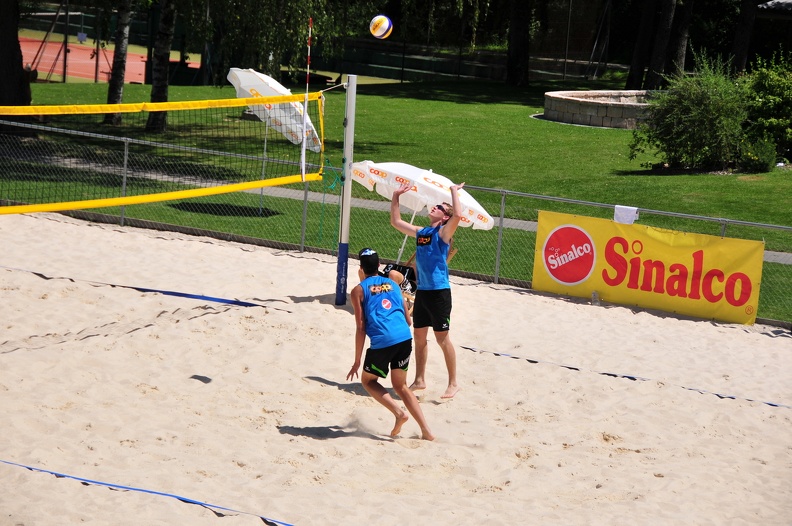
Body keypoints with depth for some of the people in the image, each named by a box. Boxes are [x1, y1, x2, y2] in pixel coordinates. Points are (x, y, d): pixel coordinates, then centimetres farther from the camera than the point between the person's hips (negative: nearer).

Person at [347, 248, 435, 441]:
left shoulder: (358, 290, 9)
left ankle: (398, 412, -1)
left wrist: (357, 362, 5)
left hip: (382, 341, -4)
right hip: (405, 338, 4)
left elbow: (361, 328, 2)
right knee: (401, 386, 21)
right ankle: (426, 431, 10)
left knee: (368, 381, 20)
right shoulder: (393, 285, 22)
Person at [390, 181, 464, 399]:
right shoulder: (420, 232, 12)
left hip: (439, 292, -7)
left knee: (442, 337, -3)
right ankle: (419, 380, 24)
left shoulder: (443, 232, -8)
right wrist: (396, 196, 18)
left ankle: (453, 383, 6)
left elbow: (458, 215, -28)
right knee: (419, 336, 13)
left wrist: (454, 192, -17)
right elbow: (396, 222, 23)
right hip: (422, 291, 7)